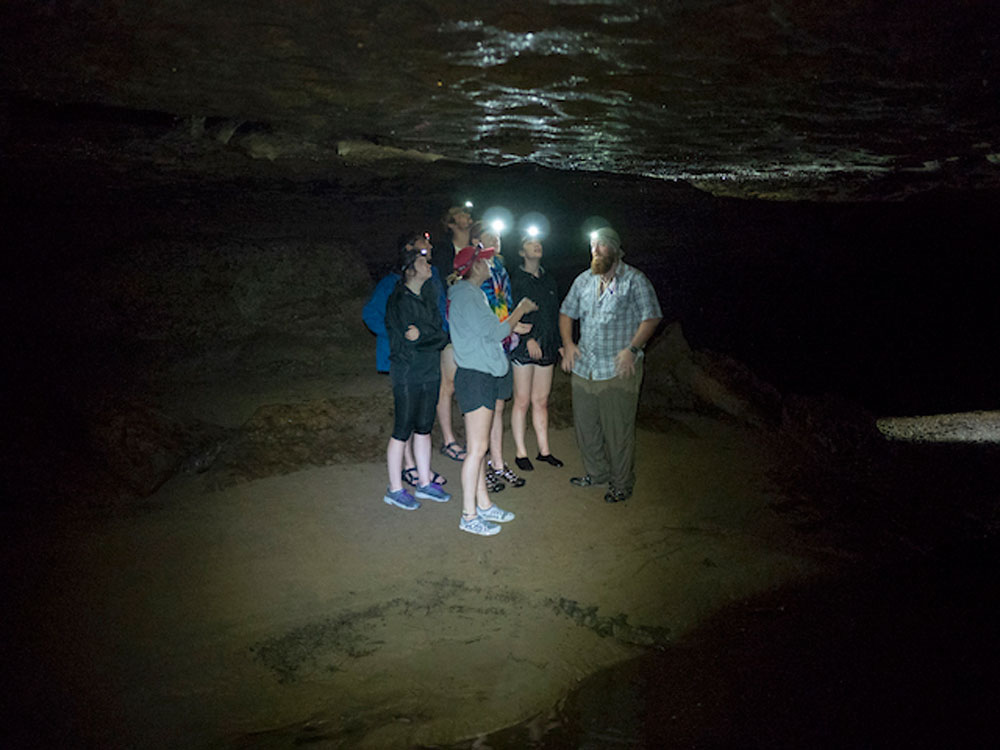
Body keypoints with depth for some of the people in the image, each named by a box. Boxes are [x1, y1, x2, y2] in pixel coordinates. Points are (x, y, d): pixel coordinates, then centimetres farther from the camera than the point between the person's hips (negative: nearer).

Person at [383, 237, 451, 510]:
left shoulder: (428, 295, 8)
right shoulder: (399, 300, -14)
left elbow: (441, 334, 5)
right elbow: (409, 343, -18)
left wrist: (422, 335, -11)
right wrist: (432, 337, -7)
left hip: (430, 373, 7)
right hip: (407, 376, -7)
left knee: (424, 429, 15)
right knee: (402, 431, 2)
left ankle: (424, 483, 26)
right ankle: (395, 490, 14)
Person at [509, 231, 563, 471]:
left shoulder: (548, 280, 15)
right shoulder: (515, 279, -3)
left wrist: (560, 343, 14)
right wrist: (528, 338, -18)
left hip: (546, 347, 5)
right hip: (523, 347, -5)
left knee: (541, 401, 10)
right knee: (522, 401, 0)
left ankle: (544, 450, 17)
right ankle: (520, 452, 9)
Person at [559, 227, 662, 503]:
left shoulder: (635, 280, -4)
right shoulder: (583, 280, 14)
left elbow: (651, 318, -8)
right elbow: (566, 312, 21)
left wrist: (632, 349, -18)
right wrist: (568, 343, 5)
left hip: (619, 370, -6)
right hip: (583, 368, 6)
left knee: (618, 431, -1)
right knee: (585, 425, 14)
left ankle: (622, 483, 14)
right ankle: (596, 472, 33)